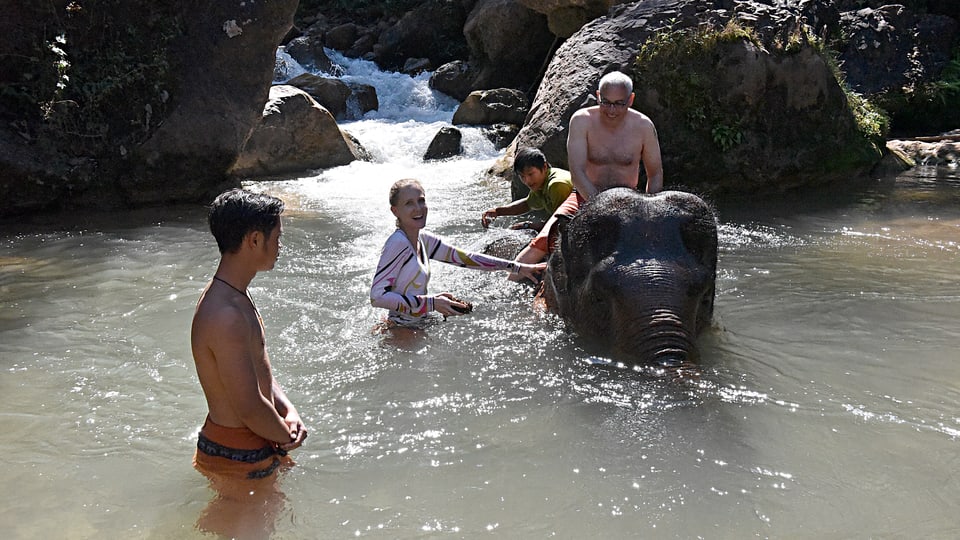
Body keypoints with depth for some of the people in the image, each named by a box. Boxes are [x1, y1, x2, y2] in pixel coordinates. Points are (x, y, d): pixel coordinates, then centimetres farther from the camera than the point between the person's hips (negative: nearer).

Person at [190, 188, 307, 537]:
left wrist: (288, 411, -3)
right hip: (239, 457, -10)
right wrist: (287, 437, -11)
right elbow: (250, 407, -30)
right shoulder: (226, 316, -31)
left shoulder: (234, 297, 4)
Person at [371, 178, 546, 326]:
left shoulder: (424, 239, 5)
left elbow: (465, 258, 8)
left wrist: (517, 267, 5)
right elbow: (377, 297, -26)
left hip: (418, 325, 8)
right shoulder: (398, 243, -20)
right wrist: (431, 303, -26)